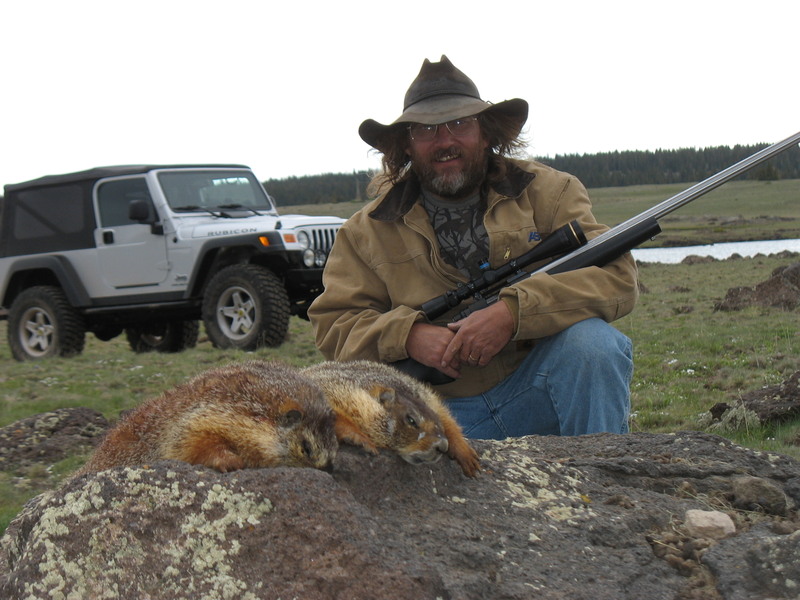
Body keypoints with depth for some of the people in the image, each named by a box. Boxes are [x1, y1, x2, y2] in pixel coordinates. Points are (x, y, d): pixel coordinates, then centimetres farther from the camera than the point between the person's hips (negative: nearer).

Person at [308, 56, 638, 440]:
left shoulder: (547, 193, 3)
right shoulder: (367, 232, 7)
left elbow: (616, 276, -10)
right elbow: (332, 325, 4)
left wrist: (513, 313, -25)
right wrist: (408, 335, -17)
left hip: (544, 390, 0)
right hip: (443, 415, 0)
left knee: (590, 338, -30)